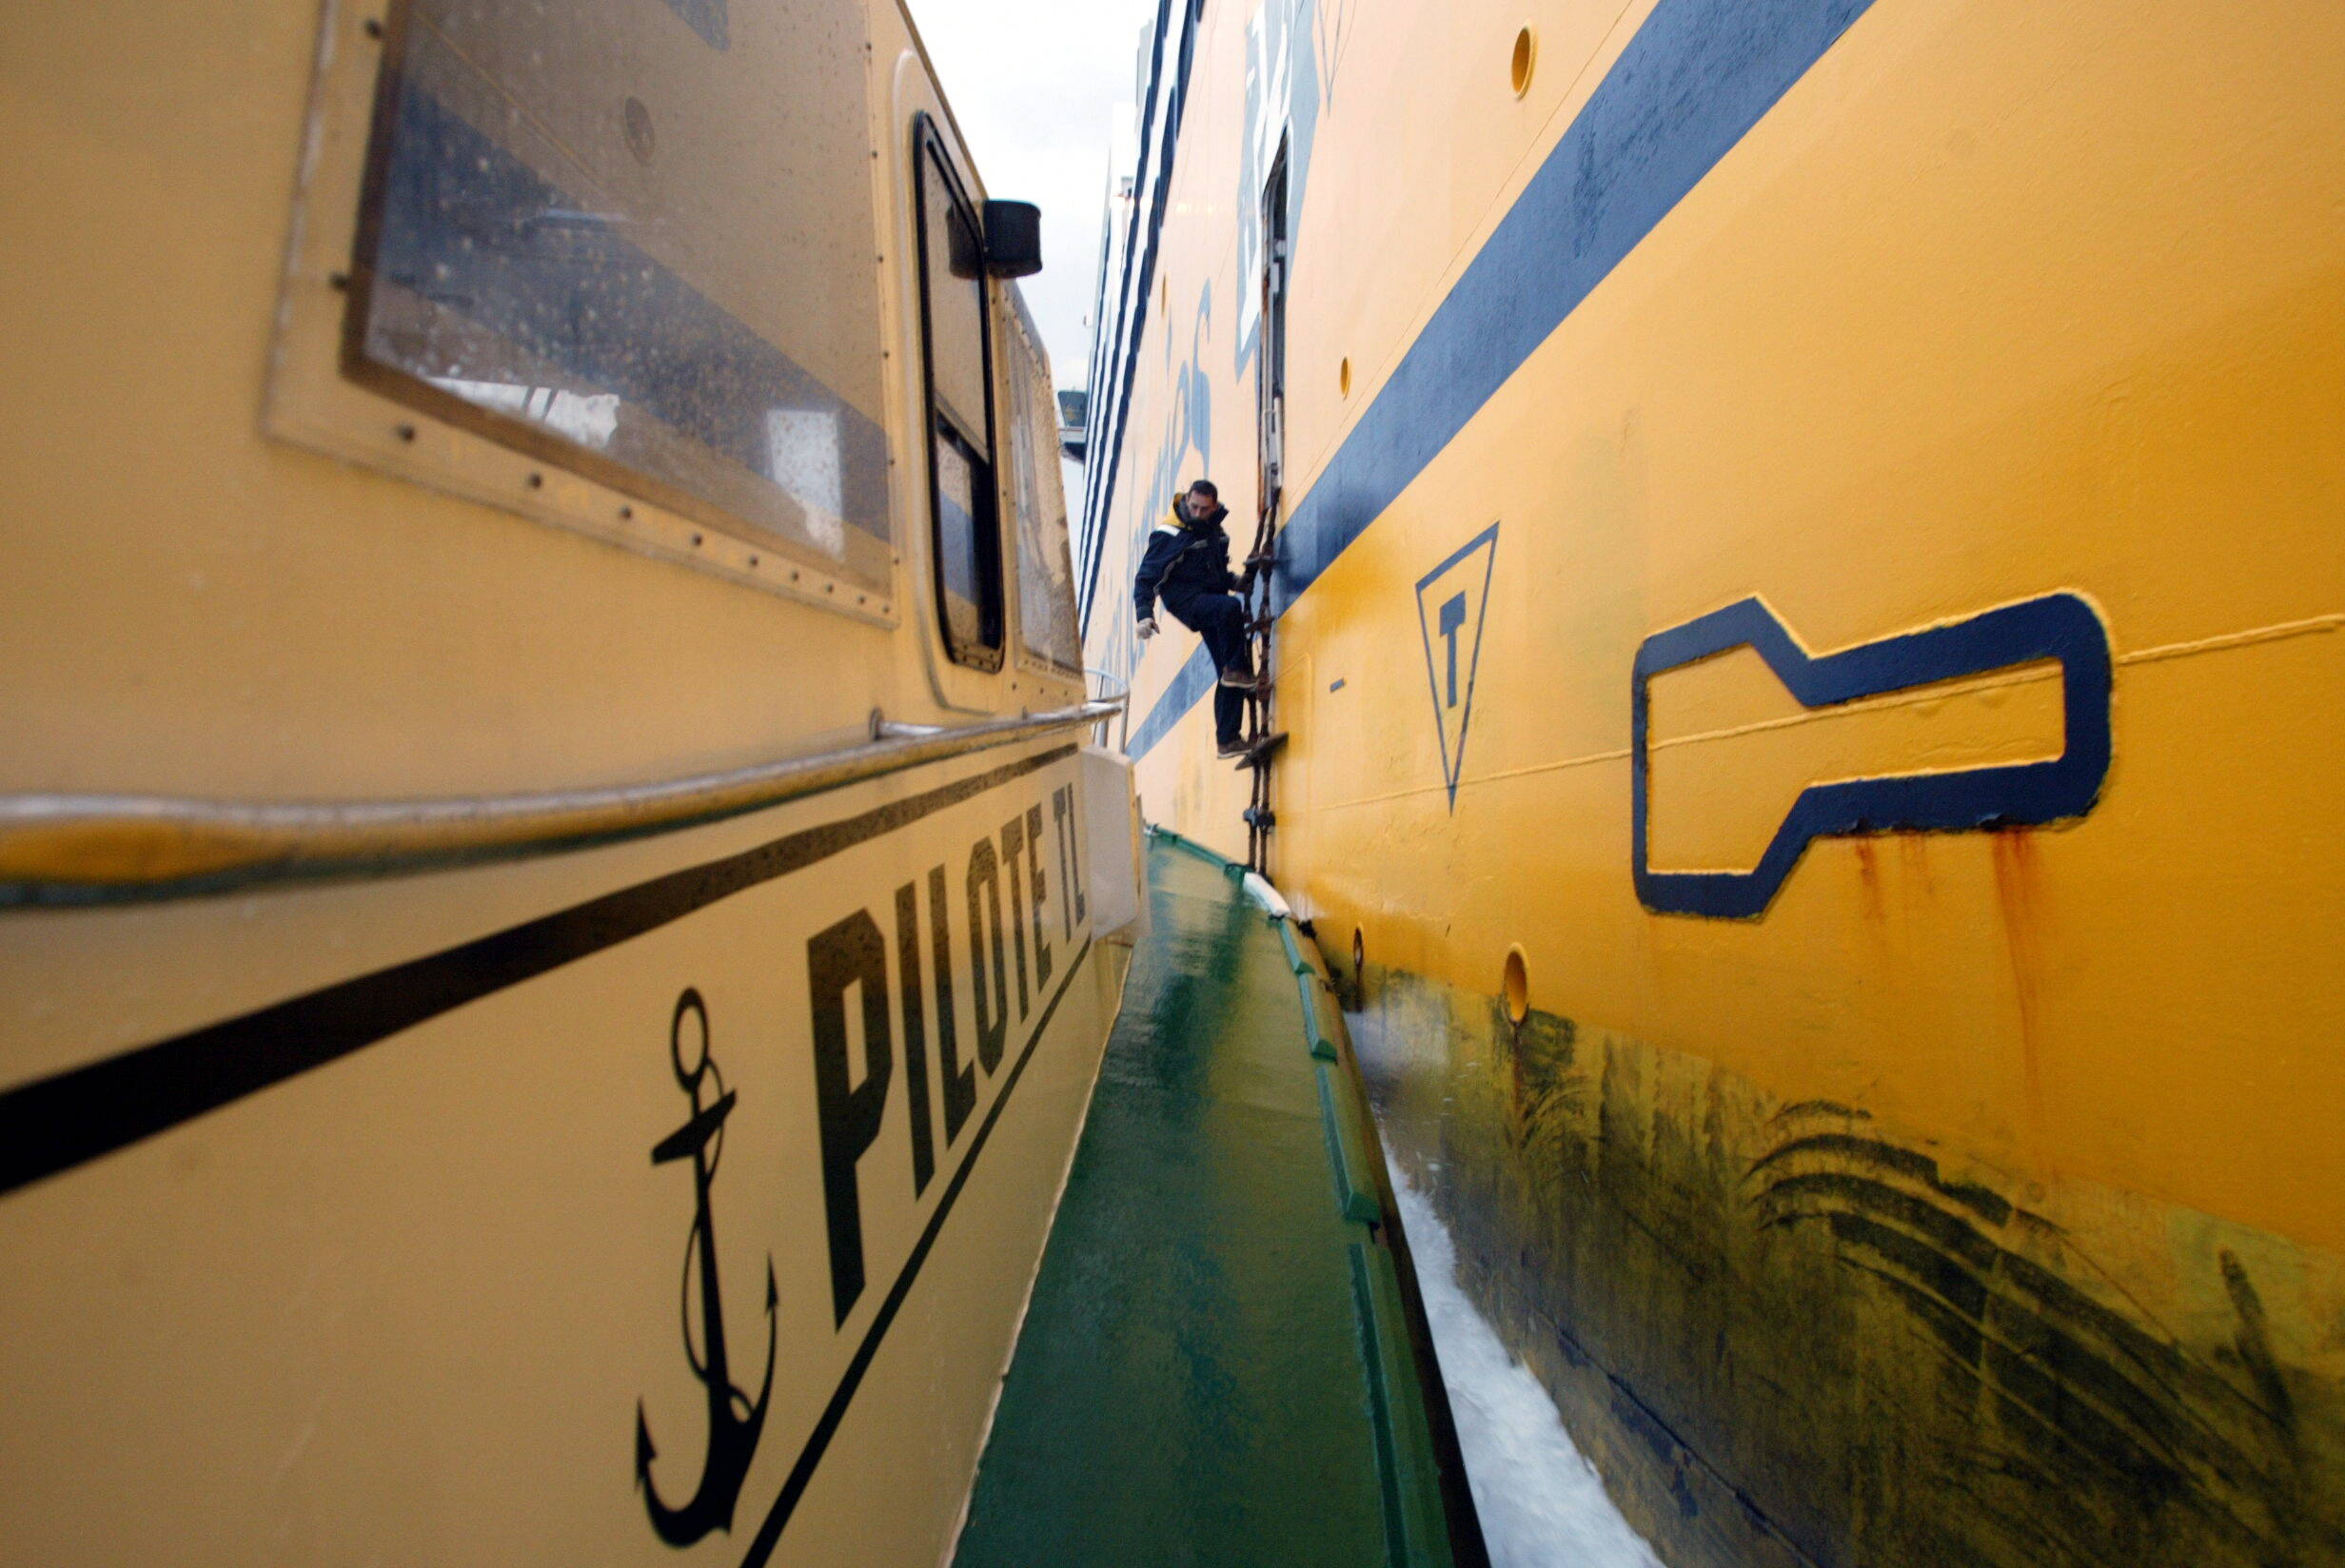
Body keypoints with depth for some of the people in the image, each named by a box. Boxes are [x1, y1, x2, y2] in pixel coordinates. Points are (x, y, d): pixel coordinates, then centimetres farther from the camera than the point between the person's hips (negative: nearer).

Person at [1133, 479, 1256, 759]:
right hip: (1185, 601, -7)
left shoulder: (1213, 528, 10)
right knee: (1230, 607, -38)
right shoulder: (1169, 534, -12)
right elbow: (1147, 577, -13)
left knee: (1229, 677, -2)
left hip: (1212, 598, 7)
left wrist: (1233, 580, 4)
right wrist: (1145, 613, -25)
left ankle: (1227, 740, 3)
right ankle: (1238, 671, -23)